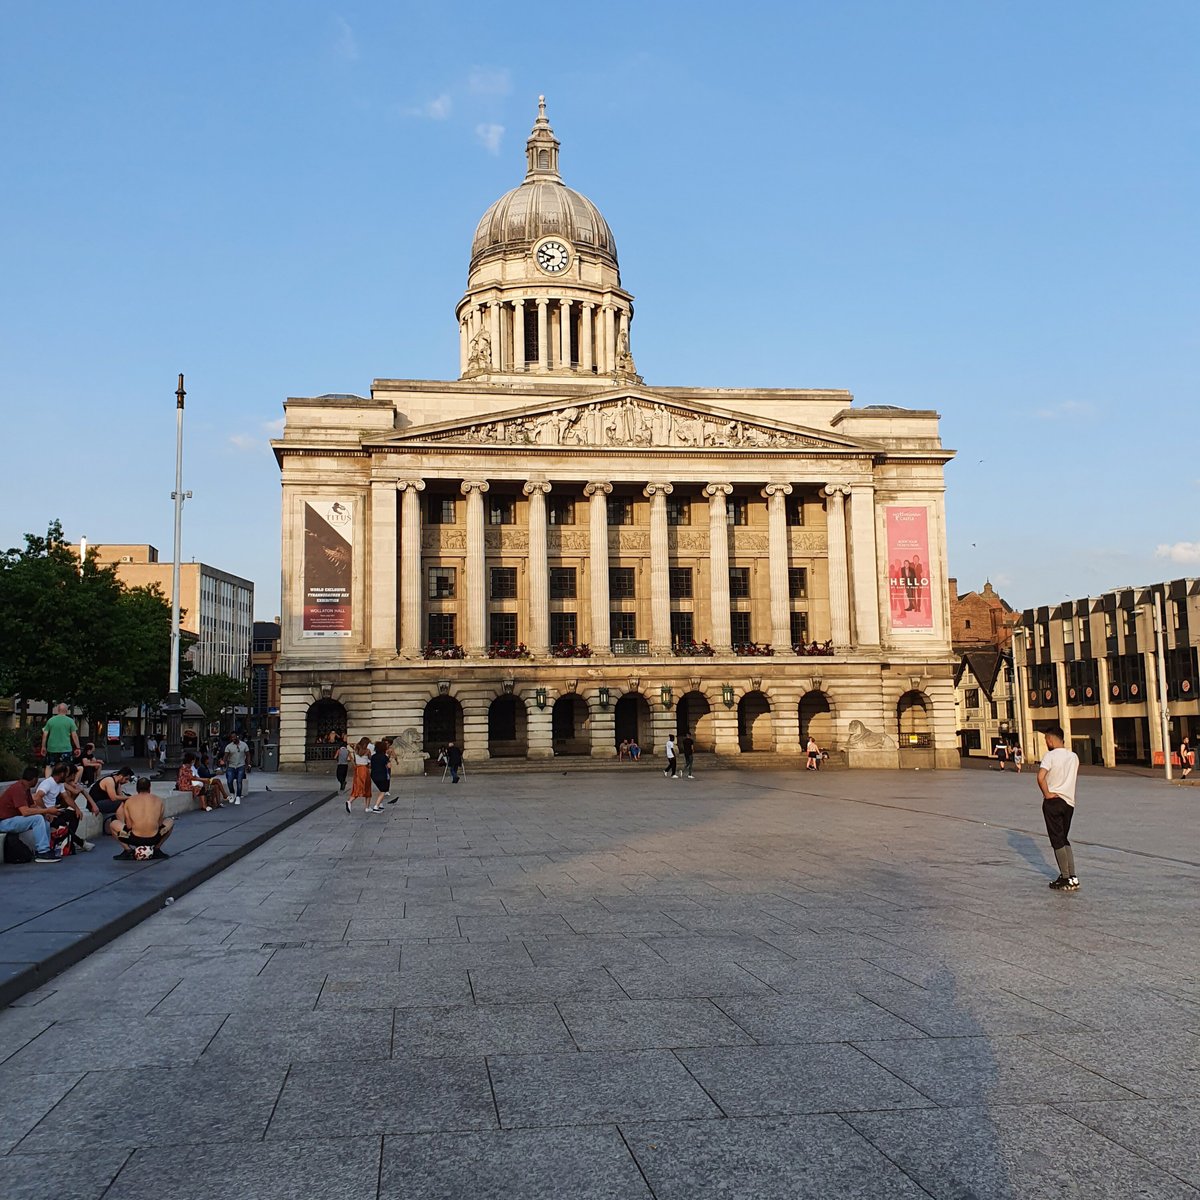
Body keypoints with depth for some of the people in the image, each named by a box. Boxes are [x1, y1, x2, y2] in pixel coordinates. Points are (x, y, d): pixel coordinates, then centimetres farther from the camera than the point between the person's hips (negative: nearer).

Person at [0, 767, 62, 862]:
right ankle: (42, 853, -23)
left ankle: (45, 849, 3)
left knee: (45, 820, 6)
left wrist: (45, 812, -8)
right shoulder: (18, 789, -22)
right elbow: (25, 811, -32)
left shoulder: (26, 788, 10)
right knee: (38, 818, -25)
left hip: (13, 819, 10)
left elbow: (33, 806, 12)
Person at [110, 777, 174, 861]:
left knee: (113, 824, 25)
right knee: (170, 822, 31)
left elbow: (128, 826, 5)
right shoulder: (158, 800, 10)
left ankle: (128, 850, 12)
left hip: (134, 839, -1)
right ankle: (157, 849, 19)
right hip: (154, 839, 1)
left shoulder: (129, 801, 7)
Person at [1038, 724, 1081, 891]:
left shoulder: (1051, 756, -12)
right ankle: (1072, 877, 12)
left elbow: (1040, 777, -26)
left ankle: (1066, 879, 2)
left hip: (1053, 802, -6)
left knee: (1058, 841, 1)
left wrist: (1047, 794, -13)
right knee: (1065, 839, 17)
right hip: (1069, 802, 6)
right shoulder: (1074, 756, 7)